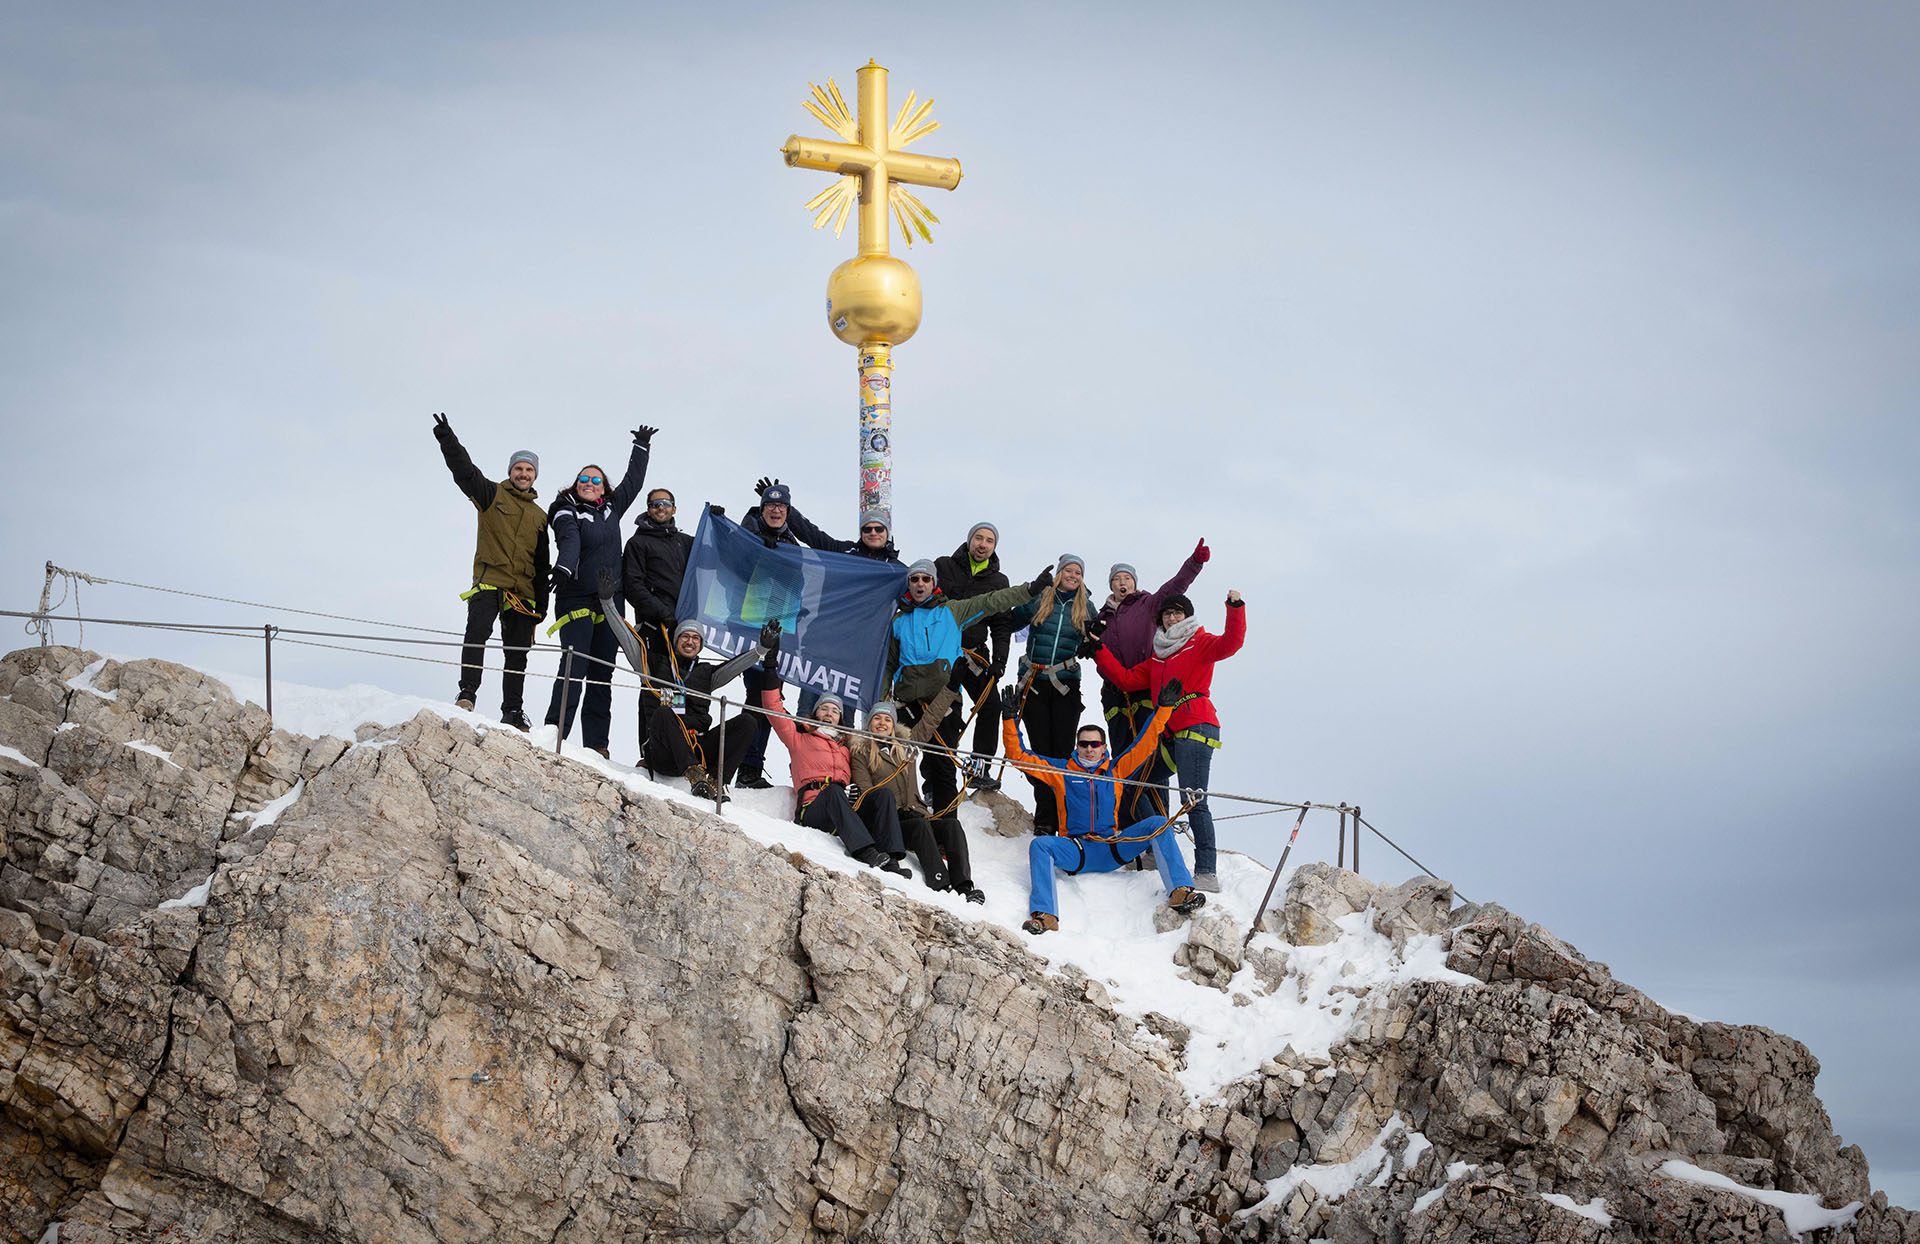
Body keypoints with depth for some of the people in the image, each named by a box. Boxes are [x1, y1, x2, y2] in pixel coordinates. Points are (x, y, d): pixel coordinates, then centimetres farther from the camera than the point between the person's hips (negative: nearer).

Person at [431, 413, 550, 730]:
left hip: (522, 591, 4)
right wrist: (447, 439, -21)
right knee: (477, 632, -25)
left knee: (517, 653, 5)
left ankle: (513, 710, 11)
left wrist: (541, 603, 14)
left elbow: (542, 565, 20)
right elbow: (464, 470, -6)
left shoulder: (540, 517, 19)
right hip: (489, 581, -4)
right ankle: (467, 692, -25)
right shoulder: (492, 495, 9)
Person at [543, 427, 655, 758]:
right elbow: (569, 541, -22)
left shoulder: (611, 508, 16)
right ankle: (554, 732, -17)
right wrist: (563, 568, -39)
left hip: (609, 602, 6)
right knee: (575, 666, -16)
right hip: (576, 599, -6)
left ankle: (596, 743, 5)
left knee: (602, 673, 4)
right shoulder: (567, 511, -2)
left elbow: (633, 482, 30)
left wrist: (642, 447, 31)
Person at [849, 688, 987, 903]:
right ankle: (939, 884, -48)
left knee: (951, 824, -23)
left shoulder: (906, 745, 24)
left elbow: (930, 719, 28)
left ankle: (964, 886, -39)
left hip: (916, 813, 5)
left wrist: (951, 690, 27)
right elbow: (865, 793, -1)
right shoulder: (861, 753, 10)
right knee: (921, 825, -34)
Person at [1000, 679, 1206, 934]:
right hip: (1076, 853, -1)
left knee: (1158, 824, -17)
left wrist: (1164, 709, 7)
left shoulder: (1116, 769, 16)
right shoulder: (1060, 770, 12)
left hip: (1113, 851, 1)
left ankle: (1180, 891, -27)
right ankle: (1044, 916, -43)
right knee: (1040, 844, -31)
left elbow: (1145, 744, 14)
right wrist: (1011, 719, -2)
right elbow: (1018, 757, 8)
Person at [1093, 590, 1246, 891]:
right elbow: (1127, 679, 21)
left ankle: (1206, 873, -24)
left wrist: (1235, 609, -28)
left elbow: (1230, 643, -15)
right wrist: (1098, 651, 19)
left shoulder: (1200, 643, 4)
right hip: (1170, 733, 9)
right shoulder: (1158, 657, 25)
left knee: (1193, 800, -18)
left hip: (1196, 727, -9)